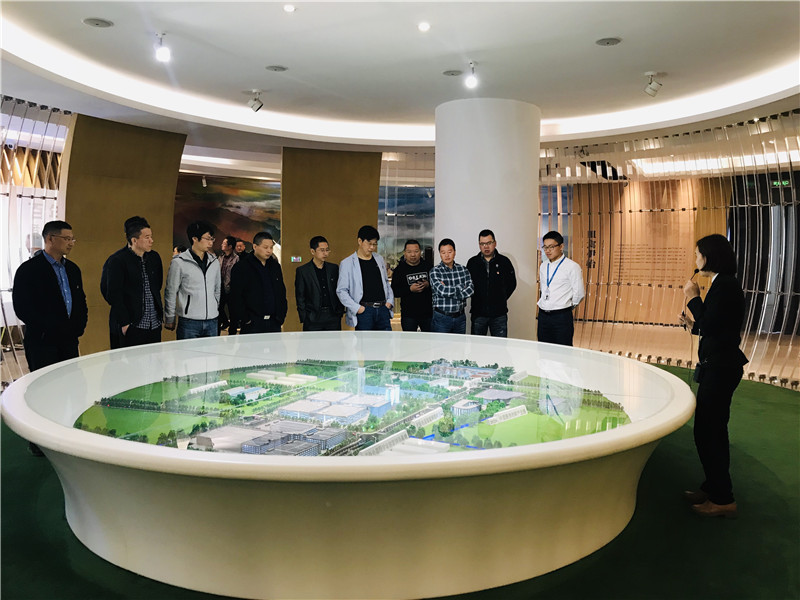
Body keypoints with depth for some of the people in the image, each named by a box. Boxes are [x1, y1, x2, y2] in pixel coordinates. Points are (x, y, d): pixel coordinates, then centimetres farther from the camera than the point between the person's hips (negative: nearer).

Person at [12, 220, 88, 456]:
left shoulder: (72, 269, 13)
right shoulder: (29, 269, -7)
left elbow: (80, 300, 20)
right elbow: (22, 308, -13)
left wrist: (79, 323, 4)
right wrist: (47, 329, -15)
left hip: (69, 340, 6)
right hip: (42, 343, -6)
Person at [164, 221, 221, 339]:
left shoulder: (214, 262, 10)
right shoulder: (179, 262, -5)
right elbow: (170, 293, 0)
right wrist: (170, 319, 3)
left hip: (212, 321, 5)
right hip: (189, 322, -5)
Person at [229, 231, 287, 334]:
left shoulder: (275, 266, 15)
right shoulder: (241, 267, -3)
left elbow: (282, 292, 20)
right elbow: (236, 297, -7)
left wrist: (282, 314, 9)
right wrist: (244, 319, -12)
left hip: (274, 323, 5)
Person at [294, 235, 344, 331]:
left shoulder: (334, 268, 11)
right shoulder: (302, 270, 1)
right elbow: (300, 297, 1)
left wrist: (340, 312, 5)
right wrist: (304, 319, -4)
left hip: (333, 317, 3)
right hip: (313, 319, -3)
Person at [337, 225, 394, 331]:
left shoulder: (379, 259, 15)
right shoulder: (347, 263, -1)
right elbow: (341, 291, -3)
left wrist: (390, 300, 7)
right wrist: (357, 308, -11)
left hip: (383, 309, 5)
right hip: (364, 311, -4)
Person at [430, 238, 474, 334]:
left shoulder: (463, 270, 7)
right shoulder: (435, 271, -5)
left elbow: (471, 289, -6)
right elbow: (442, 291, -18)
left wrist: (448, 290, -14)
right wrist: (461, 287, -6)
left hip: (460, 317, 4)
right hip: (441, 318, -4)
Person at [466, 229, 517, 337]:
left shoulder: (504, 262, 4)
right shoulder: (472, 262, 5)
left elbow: (512, 284, 12)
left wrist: (501, 299, 7)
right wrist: (477, 299, 4)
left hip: (499, 313, 0)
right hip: (478, 313, 1)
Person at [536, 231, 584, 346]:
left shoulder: (572, 266, -8)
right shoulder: (543, 266, 12)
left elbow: (579, 294, -6)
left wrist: (568, 306, 6)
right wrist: (543, 304, 15)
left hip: (562, 318, -6)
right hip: (543, 316, 6)